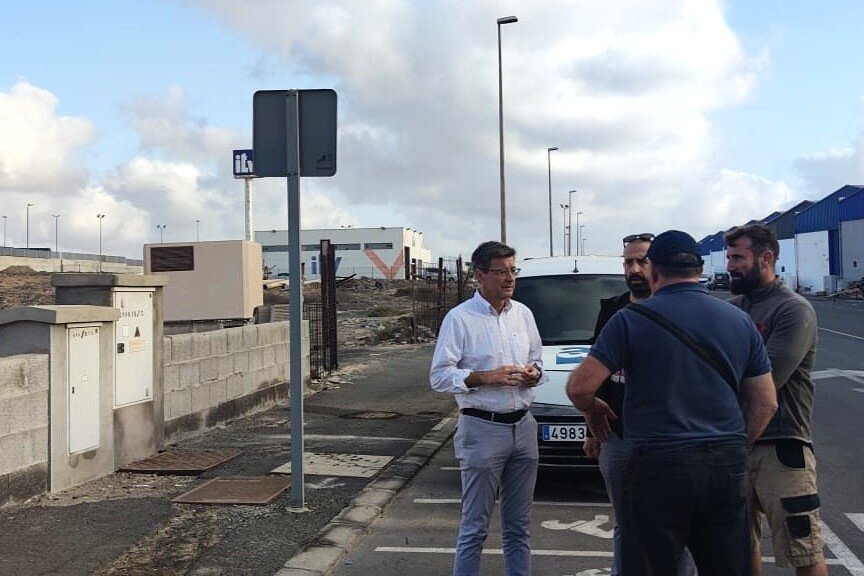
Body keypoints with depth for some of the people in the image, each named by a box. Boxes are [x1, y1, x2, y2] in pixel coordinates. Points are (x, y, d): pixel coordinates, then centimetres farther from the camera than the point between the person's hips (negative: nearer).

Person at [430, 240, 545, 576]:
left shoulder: (523, 314, 9)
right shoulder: (459, 319, -8)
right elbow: (439, 377, -10)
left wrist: (534, 374, -3)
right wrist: (486, 377, -20)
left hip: (523, 426, 6)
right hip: (482, 429, -5)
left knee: (519, 524, 14)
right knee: (475, 526, 2)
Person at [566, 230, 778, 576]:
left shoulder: (632, 319, -5)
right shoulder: (739, 321, 8)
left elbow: (580, 387, -10)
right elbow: (766, 403, 9)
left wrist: (593, 410, 11)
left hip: (659, 466, -4)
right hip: (728, 468, 5)